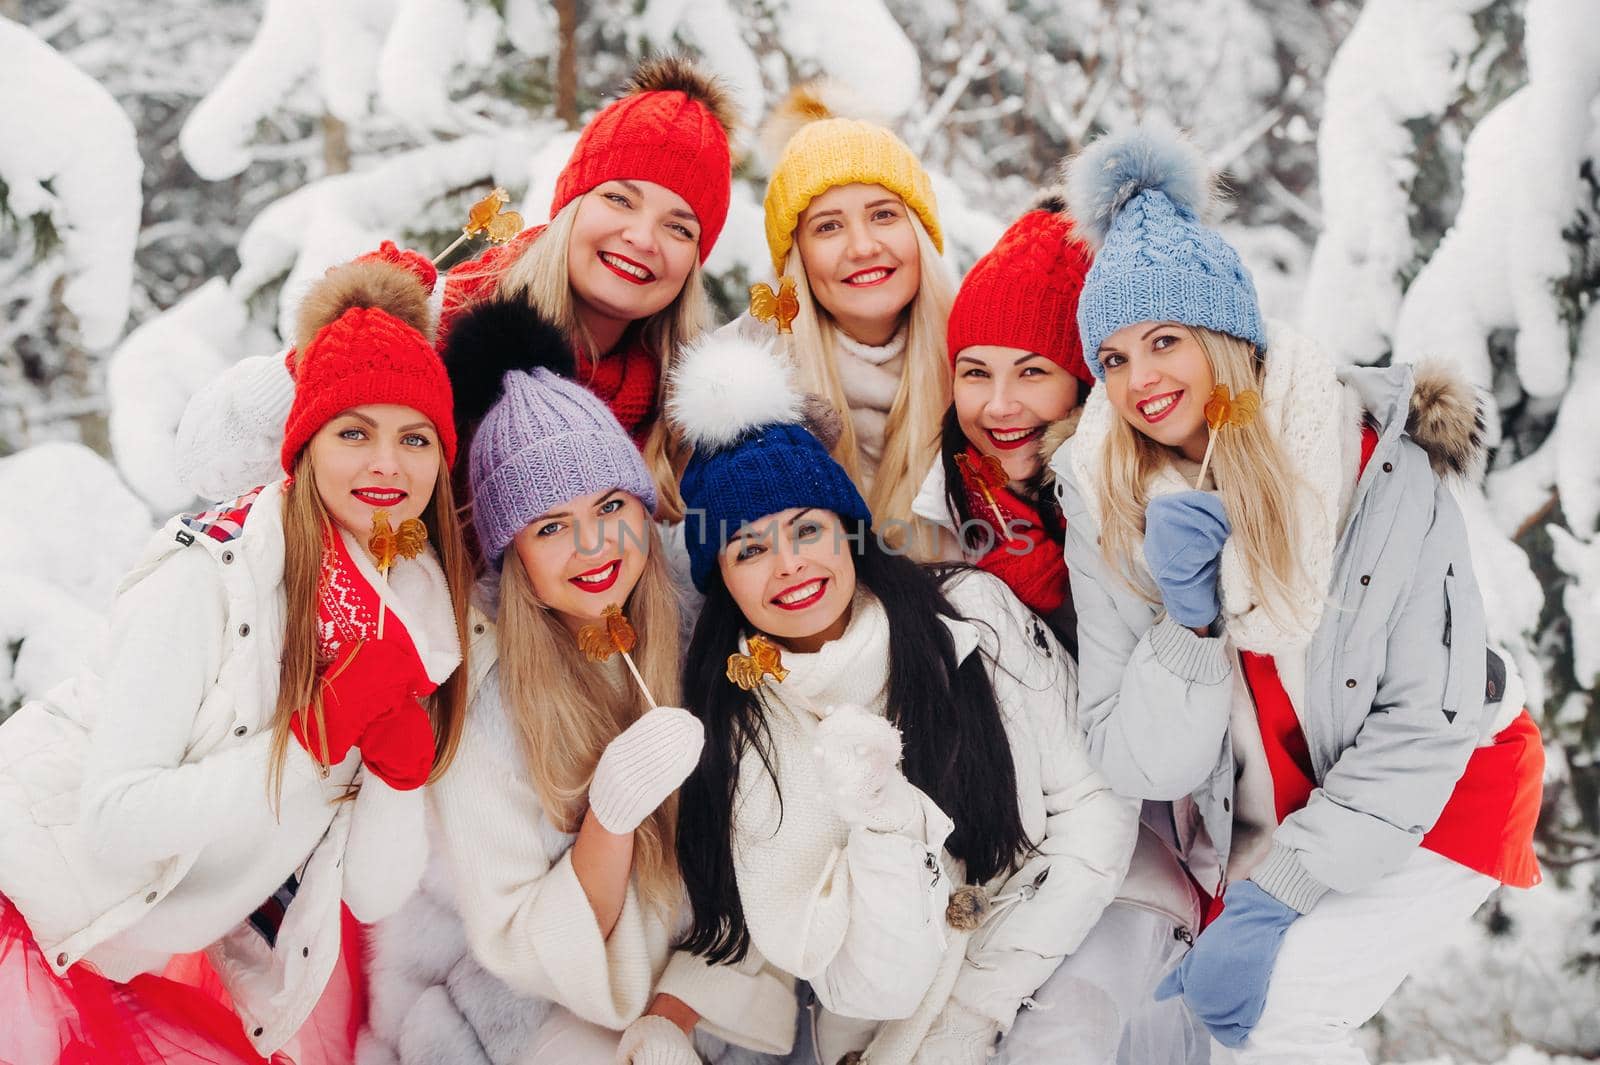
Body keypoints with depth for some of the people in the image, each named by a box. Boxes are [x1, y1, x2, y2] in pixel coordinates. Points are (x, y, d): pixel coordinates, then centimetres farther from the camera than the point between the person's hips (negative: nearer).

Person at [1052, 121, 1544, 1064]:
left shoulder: (1378, 465, -18)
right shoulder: (1107, 509, -9)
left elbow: (1426, 724, -16)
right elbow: (1142, 765, -11)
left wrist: (1275, 898, -20)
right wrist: (1188, 622, -28)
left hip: (1433, 799, -4)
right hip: (1252, 833, 4)